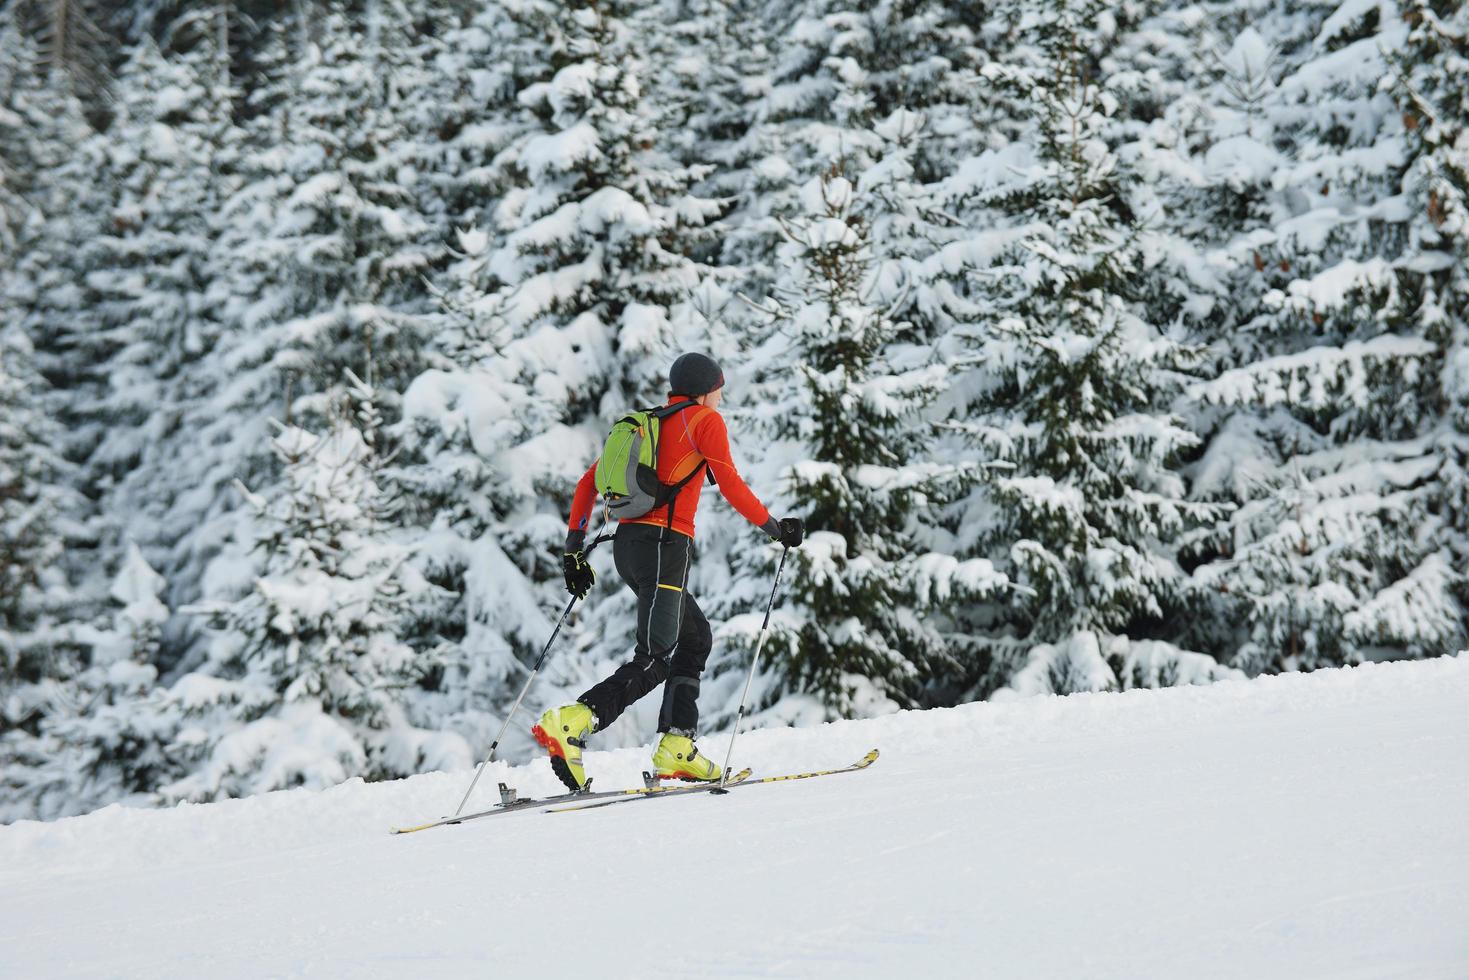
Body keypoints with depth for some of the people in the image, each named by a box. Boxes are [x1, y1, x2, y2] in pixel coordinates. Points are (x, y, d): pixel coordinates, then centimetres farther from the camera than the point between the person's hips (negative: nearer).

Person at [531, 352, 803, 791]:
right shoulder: (705, 420, 3)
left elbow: (587, 483, 18)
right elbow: (731, 486, -5)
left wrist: (574, 550, 18)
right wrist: (774, 527, 7)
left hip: (626, 543, 8)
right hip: (664, 544, -8)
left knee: (696, 637, 18)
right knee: (654, 659, -14)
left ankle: (676, 747, 7)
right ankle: (569, 724, -32)